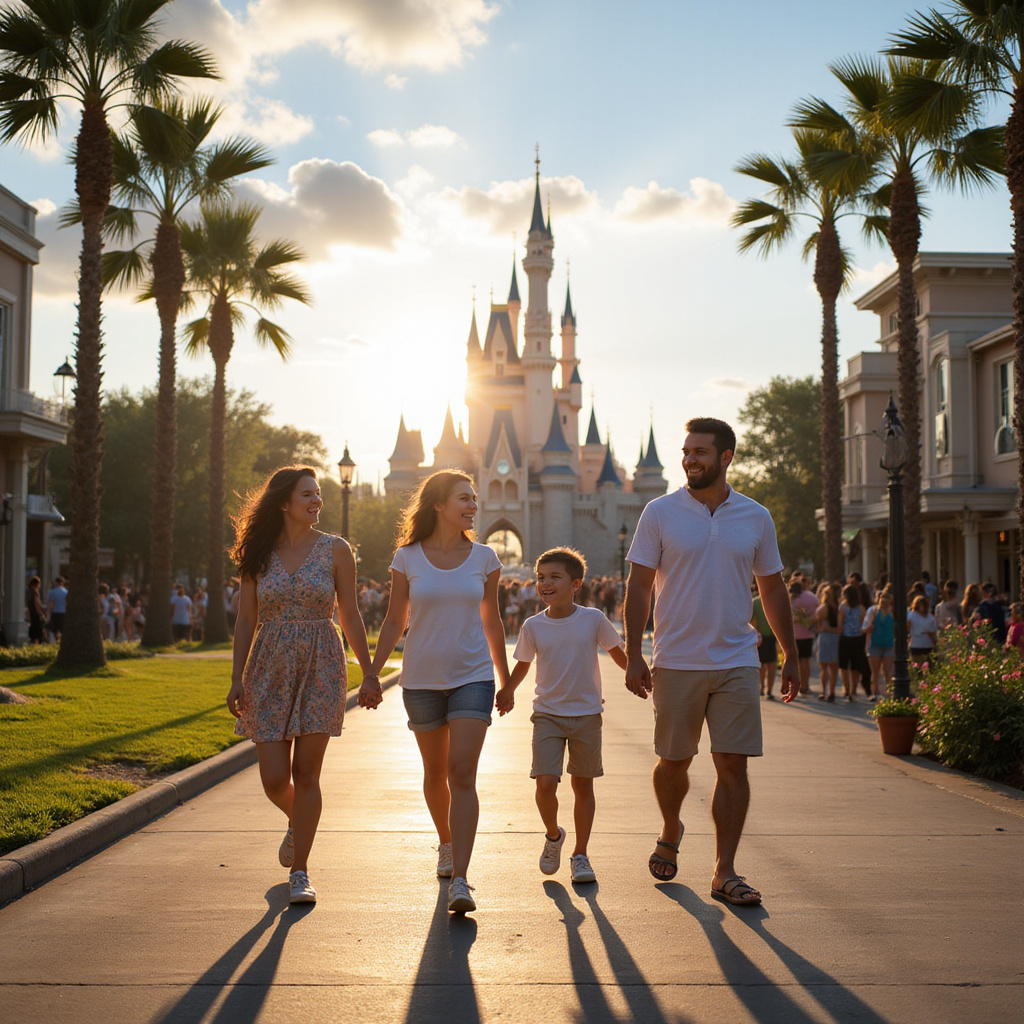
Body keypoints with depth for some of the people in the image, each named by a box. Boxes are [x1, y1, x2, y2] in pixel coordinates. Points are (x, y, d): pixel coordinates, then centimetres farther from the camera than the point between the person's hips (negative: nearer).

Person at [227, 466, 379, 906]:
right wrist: (237, 679, 0)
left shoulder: (335, 550, 2)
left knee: (306, 774, -2)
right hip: (270, 672, 1)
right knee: (274, 779, -1)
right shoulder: (259, 554, 4)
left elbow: (349, 616, 5)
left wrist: (369, 674, 2)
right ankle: (297, 824, 34)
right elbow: (246, 620, 7)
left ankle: (300, 871, 11)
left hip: (320, 669, -1)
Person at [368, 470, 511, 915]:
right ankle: (446, 844, 40)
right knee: (436, 772, 14)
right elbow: (394, 621, 6)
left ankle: (459, 880, -15)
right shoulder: (407, 558, -1)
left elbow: (491, 621, 11)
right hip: (422, 679, 1)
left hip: (472, 677, -1)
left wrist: (505, 679, 15)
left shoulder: (484, 558, 2)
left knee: (463, 774, -12)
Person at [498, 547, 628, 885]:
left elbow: (618, 654, 8)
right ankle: (553, 836, 17)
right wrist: (507, 692, 4)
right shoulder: (533, 626, -3)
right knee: (545, 783, -13)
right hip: (547, 714, 0)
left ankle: (580, 855, 22)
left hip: (587, 715, 0)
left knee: (583, 785, 7)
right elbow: (522, 664, 14)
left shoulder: (593, 619, -6)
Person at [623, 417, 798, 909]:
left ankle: (725, 872, 5)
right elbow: (639, 586, -1)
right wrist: (634, 655, -7)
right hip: (676, 662, -1)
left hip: (736, 662, 1)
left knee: (734, 766, -3)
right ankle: (670, 833, 38)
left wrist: (790, 655, 11)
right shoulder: (661, 513, -1)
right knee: (673, 761, 9)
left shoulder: (756, 518, 6)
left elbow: (772, 589, 14)